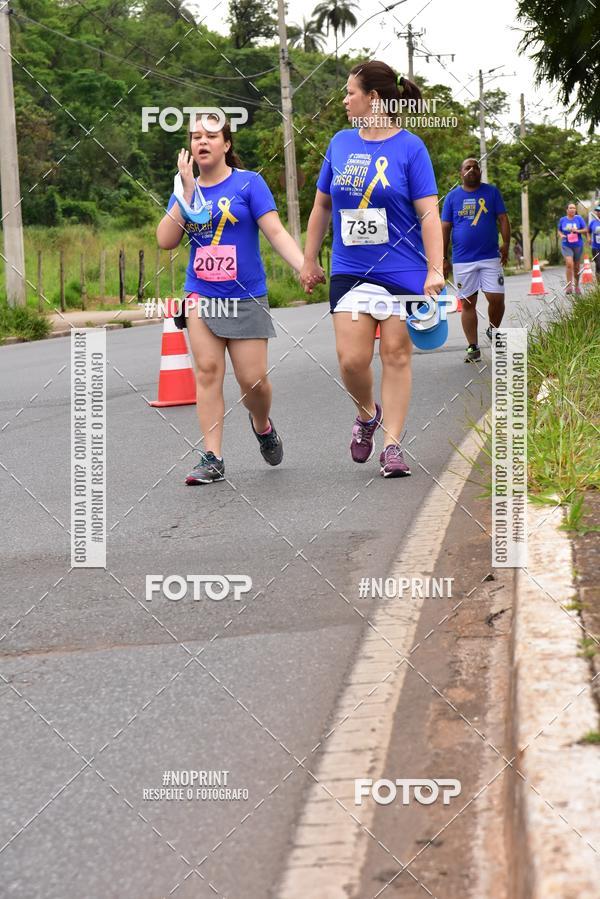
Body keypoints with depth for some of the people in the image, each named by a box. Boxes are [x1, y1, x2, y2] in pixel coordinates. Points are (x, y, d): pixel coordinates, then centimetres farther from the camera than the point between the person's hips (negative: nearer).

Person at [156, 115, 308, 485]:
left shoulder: (248, 183, -2)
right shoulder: (186, 189, 8)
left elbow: (276, 232, -7)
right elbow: (166, 240, -4)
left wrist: (304, 267, -22)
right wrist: (188, 189, -8)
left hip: (245, 298, -2)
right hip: (201, 296, 2)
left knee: (253, 379, -3)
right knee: (208, 371, -9)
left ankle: (263, 425, 31)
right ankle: (212, 458, -7)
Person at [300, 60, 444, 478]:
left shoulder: (410, 147, -5)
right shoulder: (341, 143, 7)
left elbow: (429, 214, -9)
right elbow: (322, 206, 16)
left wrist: (435, 271, -16)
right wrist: (310, 261, 16)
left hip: (403, 270, -3)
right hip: (350, 270, 3)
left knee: (396, 355, 0)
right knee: (352, 359, -6)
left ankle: (393, 446, 8)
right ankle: (367, 413, 24)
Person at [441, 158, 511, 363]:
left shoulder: (492, 192, 6)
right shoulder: (453, 196, 6)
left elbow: (503, 219, 5)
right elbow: (445, 228, 7)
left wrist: (506, 244, -8)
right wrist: (443, 258, 2)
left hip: (490, 257, 0)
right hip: (462, 260, 0)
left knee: (497, 298, -7)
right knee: (467, 303, 2)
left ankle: (493, 331, 21)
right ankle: (473, 347, 8)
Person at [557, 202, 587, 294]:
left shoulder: (578, 218, -1)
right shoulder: (562, 220, 2)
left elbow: (585, 230, 1)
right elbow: (559, 231, 15)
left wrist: (577, 231, -17)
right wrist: (561, 235, -7)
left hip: (578, 245, 1)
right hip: (566, 246, -1)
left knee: (576, 267, 10)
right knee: (569, 264, -20)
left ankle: (576, 286, 25)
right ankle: (569, 285, -16)